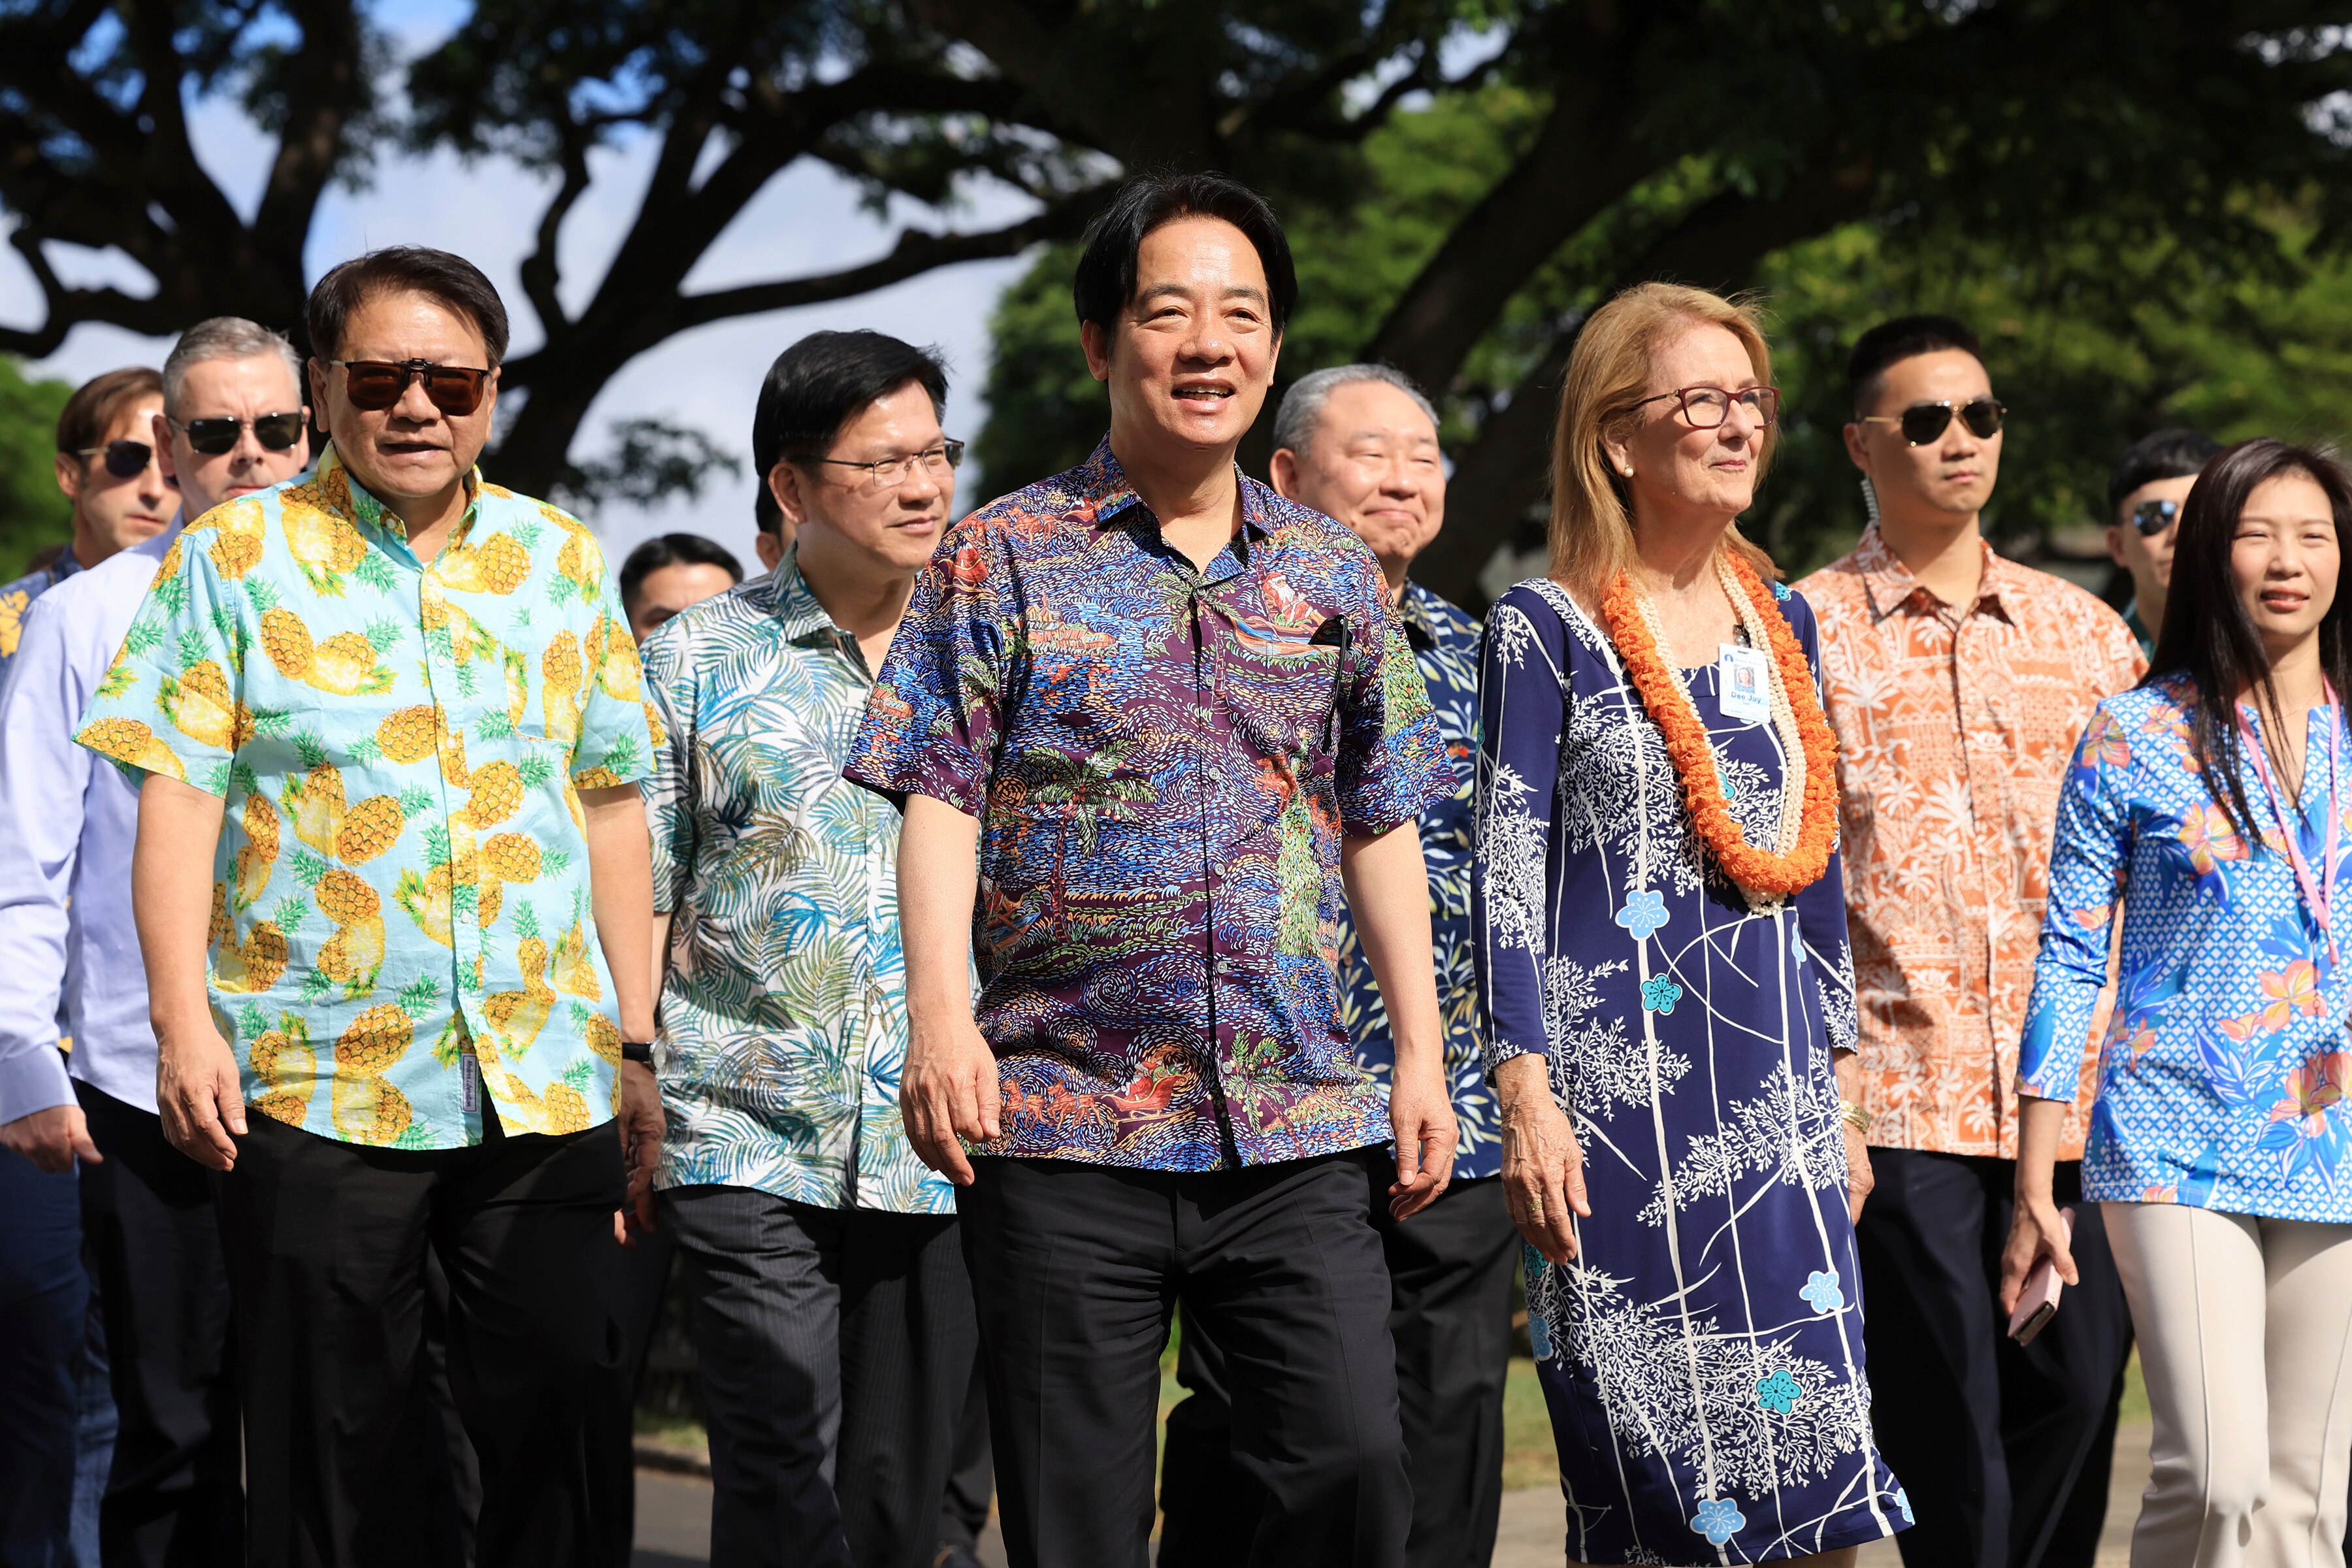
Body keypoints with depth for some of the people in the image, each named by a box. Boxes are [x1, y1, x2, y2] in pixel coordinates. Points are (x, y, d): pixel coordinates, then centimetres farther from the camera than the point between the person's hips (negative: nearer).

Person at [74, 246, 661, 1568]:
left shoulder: (562, 559, 11)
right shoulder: (238, 553, 3)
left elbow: (612, 805, 13)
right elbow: (179, 794, -1)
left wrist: (639, 1039, 10)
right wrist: (183, 1021, -11)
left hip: (546, 1078, 2)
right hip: (315, 1083, -2)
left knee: (565, 1435, 3)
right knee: (326, 1451, 3)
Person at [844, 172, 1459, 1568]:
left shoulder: (1334, 576, 13)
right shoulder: (1003, 557, 3)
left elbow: (1382, 827, 17)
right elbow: (942, 799, -3)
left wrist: (1422, 1056, 10)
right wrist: (942, 1012, -17)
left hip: (1299, 1133, 3)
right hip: (1066, 1129, -2)